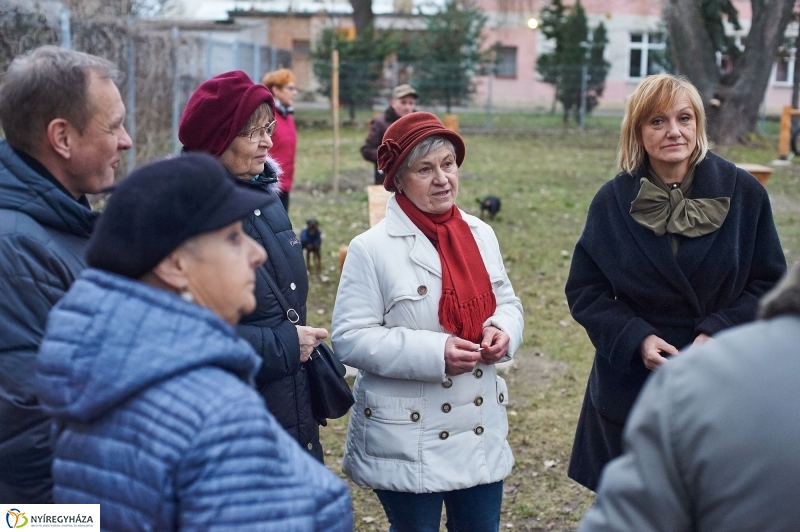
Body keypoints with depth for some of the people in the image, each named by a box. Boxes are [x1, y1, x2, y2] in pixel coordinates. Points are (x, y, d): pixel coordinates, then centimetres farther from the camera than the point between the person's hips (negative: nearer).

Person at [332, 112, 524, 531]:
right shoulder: (371, 249, -13)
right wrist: (433, 352, -24)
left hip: (482, 432, 5)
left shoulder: (481, 235, 5)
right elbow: (350, 338, -15)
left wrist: (503, 331, -9)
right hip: (408, 441, -5)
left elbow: (507, 303, 15)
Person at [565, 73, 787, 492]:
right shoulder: (612, 202, 0)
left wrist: (720, 333, -15)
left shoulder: (743, 193, -3)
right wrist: (635, 338, -14)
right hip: (631, 390, 1)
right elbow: (584, 291, 2)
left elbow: (770, 284, 0)